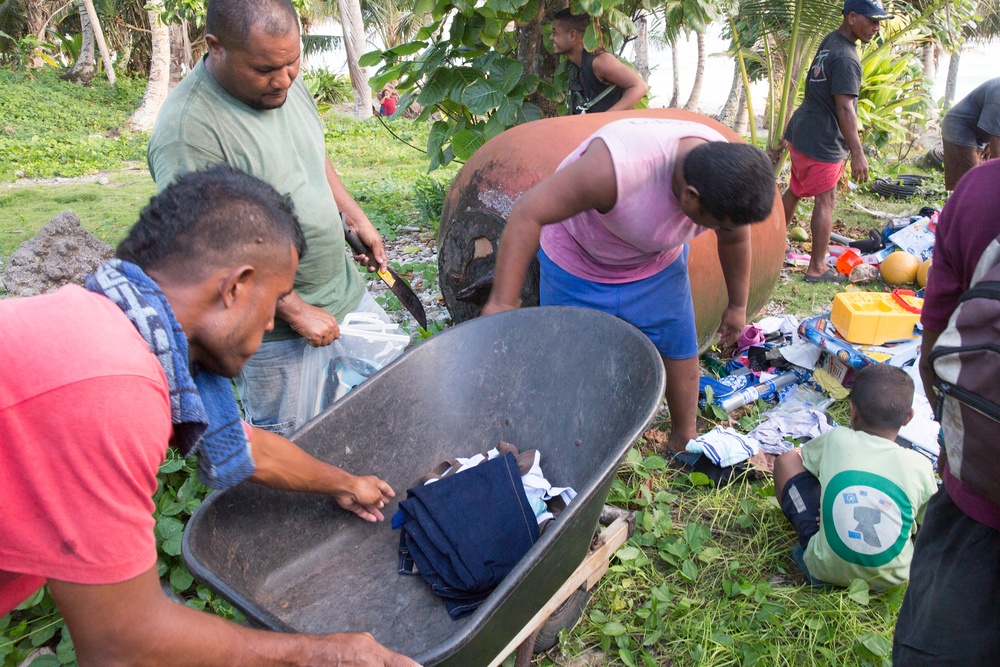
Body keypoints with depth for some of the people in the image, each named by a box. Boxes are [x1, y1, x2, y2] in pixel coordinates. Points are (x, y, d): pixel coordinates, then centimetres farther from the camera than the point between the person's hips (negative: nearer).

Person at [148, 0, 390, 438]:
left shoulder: (285, 82, 0)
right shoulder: (187, 129, -26)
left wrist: (357, 218, 15)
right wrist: (296, 310, -22)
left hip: (344, 291, 8)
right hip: (275, 328, -8)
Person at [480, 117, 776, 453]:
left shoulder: (727, 179, -23)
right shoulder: (618, 164, -44)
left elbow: (736, 240, 0)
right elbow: (528, 214, -40)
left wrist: (737, 305, 13)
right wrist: (501, 304, -40)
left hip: (658, 265, 5)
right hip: (578, 266, -4)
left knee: (680, 347, 9)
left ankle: (684, 435, 33)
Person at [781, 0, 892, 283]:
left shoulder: (829, 40, 10)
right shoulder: (845, 58, -20)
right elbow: (844, 108, -24)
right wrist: (858, 153, -24)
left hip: (801, 131, 9)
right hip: (822, 141, -9)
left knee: (795, 190, 20)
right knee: (825, 200, -2)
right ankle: (817, 269, 5)